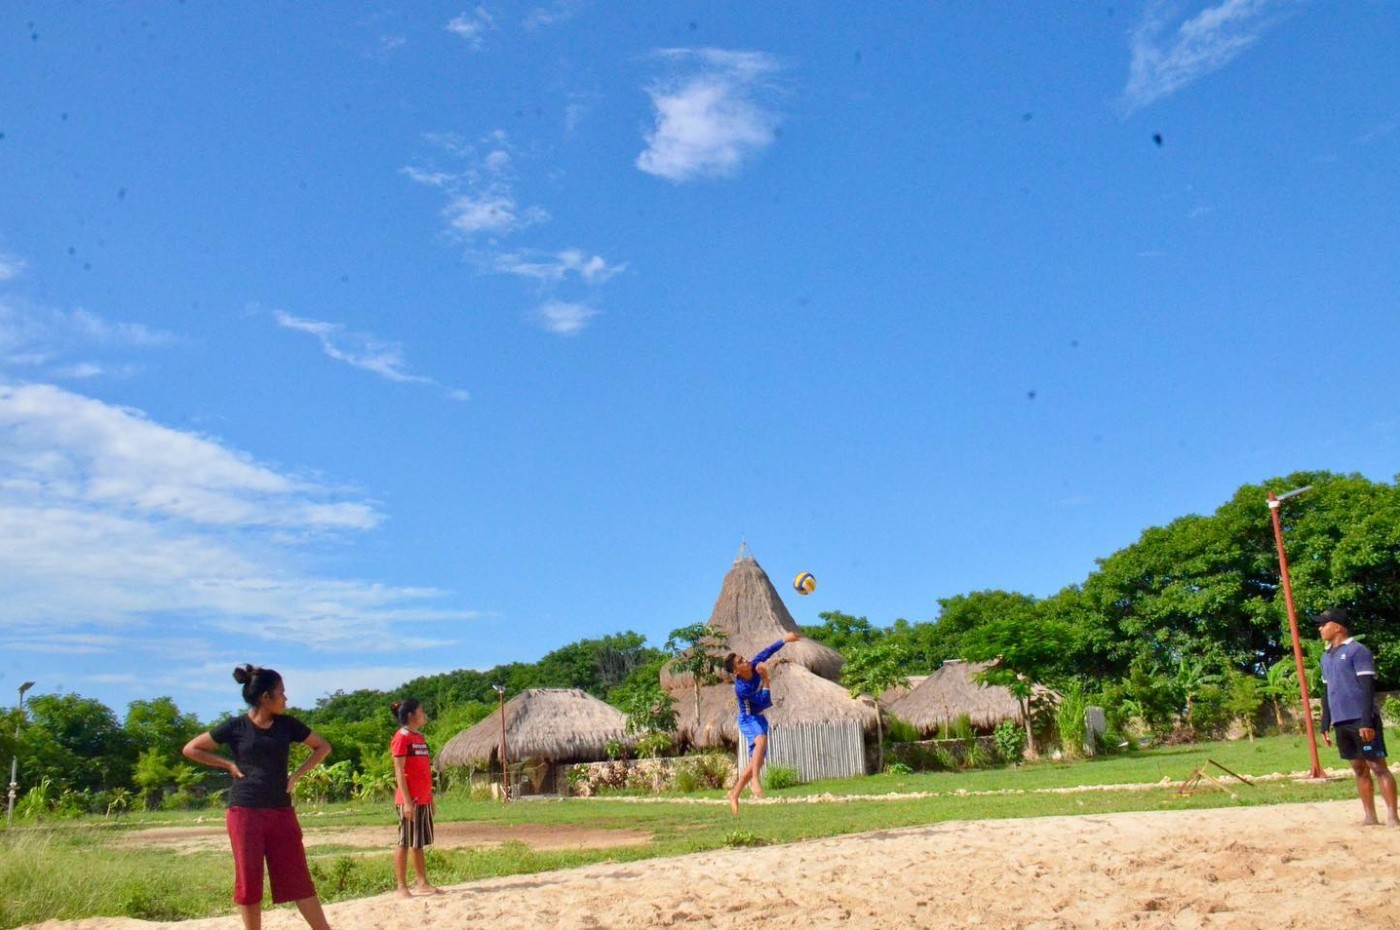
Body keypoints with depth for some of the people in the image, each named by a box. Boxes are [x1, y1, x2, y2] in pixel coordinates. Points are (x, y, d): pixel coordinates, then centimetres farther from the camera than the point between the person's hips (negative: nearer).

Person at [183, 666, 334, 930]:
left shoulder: (287, 724, 4)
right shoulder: (235, 726, -4)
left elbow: (323, 747, 14)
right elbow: (190, 749, 2)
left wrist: (297, 775, 3)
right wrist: (229, 764, -4)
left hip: (281, 811, 2)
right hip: (245, 812, -2)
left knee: (298, 879, 2)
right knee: (249, 880, 3)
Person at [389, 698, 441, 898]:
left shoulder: (421, 737, 14)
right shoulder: (401, 737, -11)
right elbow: (399, 772, -15)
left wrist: (430, 798, 17)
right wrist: (407, 801, -19)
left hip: (424, 799, 8)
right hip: (410, 800, -8)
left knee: (419, 843, 13)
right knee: (405, 843, -1)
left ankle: (422, 883, 19)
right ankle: (402, 887, 5)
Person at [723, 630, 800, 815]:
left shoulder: (753, 666, -10)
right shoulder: (741, 688, -28)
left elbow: (767, 653, 3)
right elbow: (766, 702, -24)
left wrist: (784, 639, 2)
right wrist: (765, 678, -22)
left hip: (759, 718, 8)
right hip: (748, 720, -8)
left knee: (756, 761, 7)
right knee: (762, 740, -40)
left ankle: (734, 793, 17)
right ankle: (755, 780, -43)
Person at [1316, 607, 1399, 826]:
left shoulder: (1357, 651, -8)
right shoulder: (1326, 657, 16)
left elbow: (1368, 688, -13)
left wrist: (1366, 722, -19)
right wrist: (1325, 724, 18)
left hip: (1361, 721, -7)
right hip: (1341, 723, 7)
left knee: (1378, 767, -5)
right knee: (1359, 770, 10)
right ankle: (1370, 816, 14)